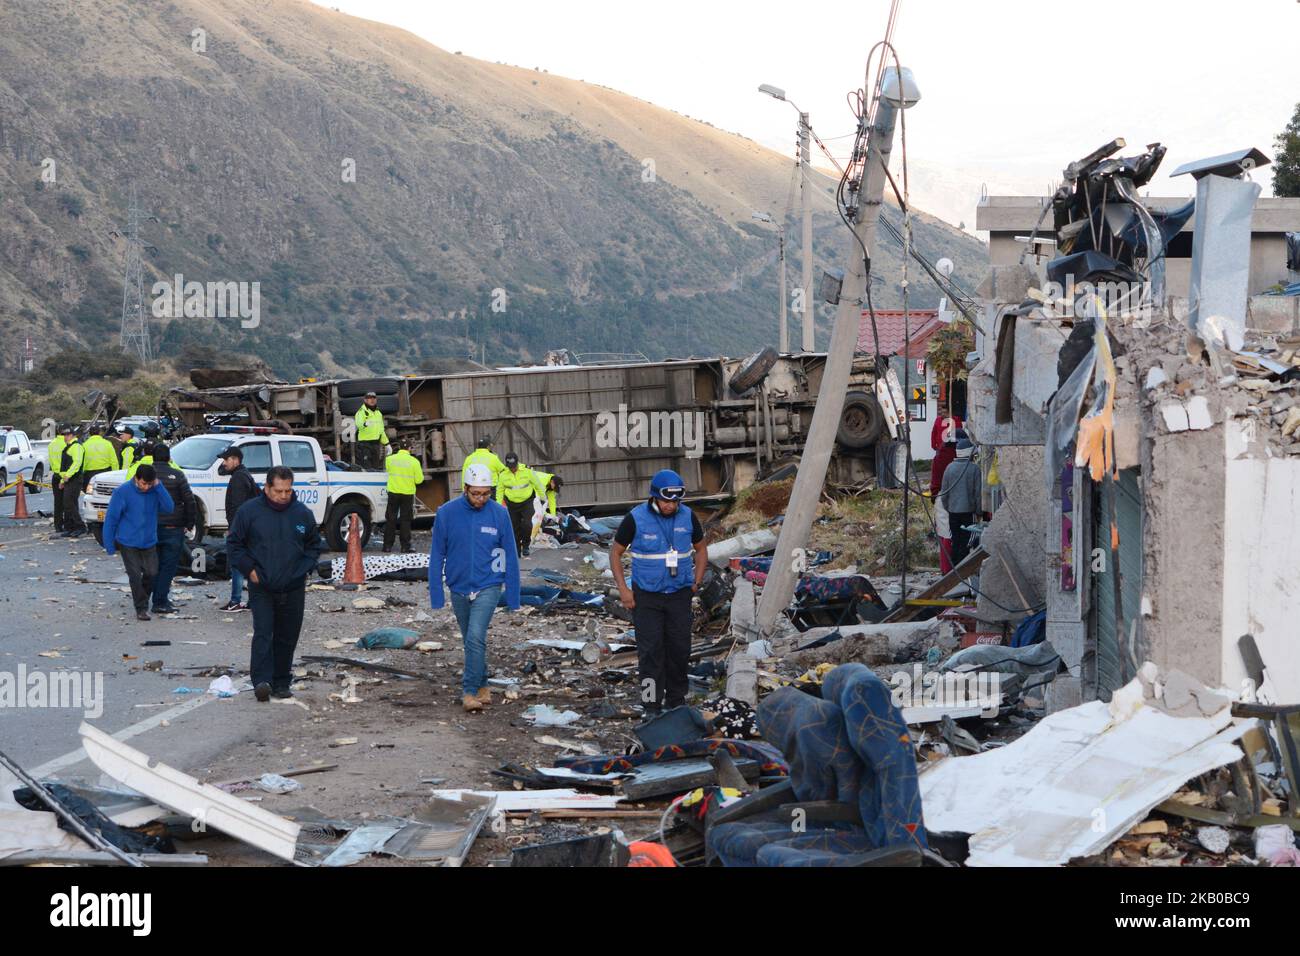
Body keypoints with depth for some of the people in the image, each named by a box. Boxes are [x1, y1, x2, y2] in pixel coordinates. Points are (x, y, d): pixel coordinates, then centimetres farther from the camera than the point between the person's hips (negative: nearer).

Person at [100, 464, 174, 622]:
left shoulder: (155, 490, -4)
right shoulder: (123, 491, -14)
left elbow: (168, 508, -14)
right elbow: (111, 518, -9)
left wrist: (158, 486, -22)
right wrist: (109, 545, -8)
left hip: (149, 542, 3)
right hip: (128, 542, -3)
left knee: (151, 572, 5)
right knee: (135, 575, -3)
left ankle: (141, 598, 31)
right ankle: (141, 608, 9)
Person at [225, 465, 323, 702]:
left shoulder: (303, 513, 5)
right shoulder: (249, 511, -3)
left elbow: (314, 546, 17)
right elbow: (233, 544, 4)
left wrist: (304, 569, 3)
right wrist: (249, 569, -5)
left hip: (293, 589, 3)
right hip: (261, 587, -3)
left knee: (287, 638, 7)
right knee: (263, 634, -12)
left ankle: (281, 683, 15)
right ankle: (262, 681, -17)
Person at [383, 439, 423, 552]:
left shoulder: (389, 459, -4)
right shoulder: (414, 462, -9)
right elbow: (419, 479, -6)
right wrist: (421, 474, 15)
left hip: (393, 493, 1)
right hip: (408, 494, -1)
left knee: (391, 520, 8)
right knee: (405, 520, 6)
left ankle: (387, 546, 9)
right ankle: (405, 546, 4)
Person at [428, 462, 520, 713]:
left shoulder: (499, 514, -8)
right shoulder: (446, 513, -7)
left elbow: (510, 557, -3)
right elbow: (437, 555, -1)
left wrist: (513, 597, -3)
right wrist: (436, 594, -3)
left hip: (488, 587, -3)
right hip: (459, 588, 3)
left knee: (475, 638, -17)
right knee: (471, 640, 15)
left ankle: (470, 692, -12)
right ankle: (482, 685, 31)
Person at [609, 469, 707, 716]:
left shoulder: (687, 517, 0)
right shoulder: (636, 518, -9)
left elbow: (701, 549, 16)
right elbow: (615, 552, 0)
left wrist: (696, 582, 5)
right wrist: (623, 589, -6)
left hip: (679, 594, 3)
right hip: (646, 596, -3)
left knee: (680, 648, 6)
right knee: (650, 650, -6)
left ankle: (676, 700, 21)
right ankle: (652, 705, -1)